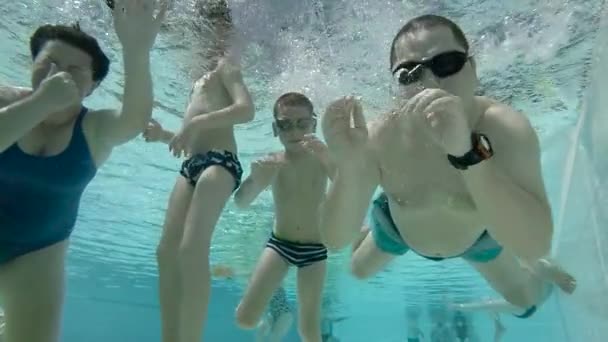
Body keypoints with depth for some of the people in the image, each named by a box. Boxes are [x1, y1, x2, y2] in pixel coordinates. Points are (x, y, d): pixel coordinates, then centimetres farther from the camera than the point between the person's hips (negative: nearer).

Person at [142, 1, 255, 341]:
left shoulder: (225, 64, 6)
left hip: (219, 161, -9)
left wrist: (195, 122, -17)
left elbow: (247, 109, -14)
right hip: (192, 164, 9)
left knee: (192, 250, -23)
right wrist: (164, 134, 16)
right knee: (167, 251, 2)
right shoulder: (202, 79, 30)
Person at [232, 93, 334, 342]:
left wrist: (328, 158, -44)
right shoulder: (272, 162, -7)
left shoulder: (321, 158, -11)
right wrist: (256, 181, -38)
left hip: (314, 248, -1)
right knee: (245, 319, -4)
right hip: (279, 244, 1)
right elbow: (240, 203, -16)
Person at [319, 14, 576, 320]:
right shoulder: (379, 139, -36)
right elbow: (334, 240, -37)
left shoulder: (507, 129, -37)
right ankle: (365, 237, 54)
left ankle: (539, 270, 51)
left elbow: (535, 245, -48)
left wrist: (468, 152, -61)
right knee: (359, 271, 22)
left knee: (527, 301, 17)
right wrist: (349, 169, -57)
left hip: (477, 233, 0)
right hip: (400, 230, 1)